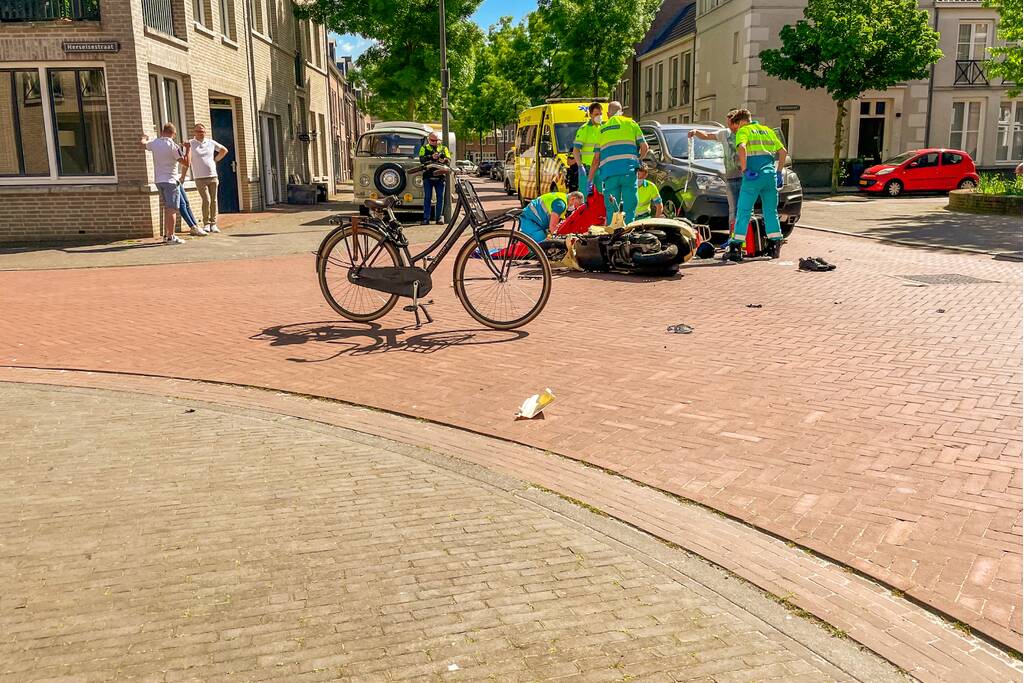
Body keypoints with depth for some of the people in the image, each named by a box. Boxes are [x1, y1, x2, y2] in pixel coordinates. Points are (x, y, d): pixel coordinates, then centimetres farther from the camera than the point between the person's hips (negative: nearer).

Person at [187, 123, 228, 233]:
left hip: (213, 176, 4)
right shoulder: (191, 144, -1)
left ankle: (213, 224, 10)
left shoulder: (211, 142, 9)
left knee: (214, 200, 3)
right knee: (207, 200, -13)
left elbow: (224, 150, 24)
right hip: (200, 178, -3)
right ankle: (206, 224, -1)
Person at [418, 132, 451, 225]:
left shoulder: (443, 148, 14)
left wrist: (444, 160, -23)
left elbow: (449, 159, 1)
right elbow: (421, 159, -6)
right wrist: (431, 157, -22)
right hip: (428, 176, -1)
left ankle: (439, 217, 7)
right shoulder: (424, 148, 10)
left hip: (440, 176, 1)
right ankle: (426, 218, 3)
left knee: (440, 197, 1)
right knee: (427, 198, 0)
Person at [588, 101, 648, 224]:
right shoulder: (631, 123, 12)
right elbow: (644, 147, 6)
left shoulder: (602, 129, 18)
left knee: (611, 209, 5)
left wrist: (590, 180, 19)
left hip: (609, 172, 2)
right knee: (629, 207, 1)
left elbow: (596, 159, 15)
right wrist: (638, 159, 26)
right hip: (629, 171, -2)